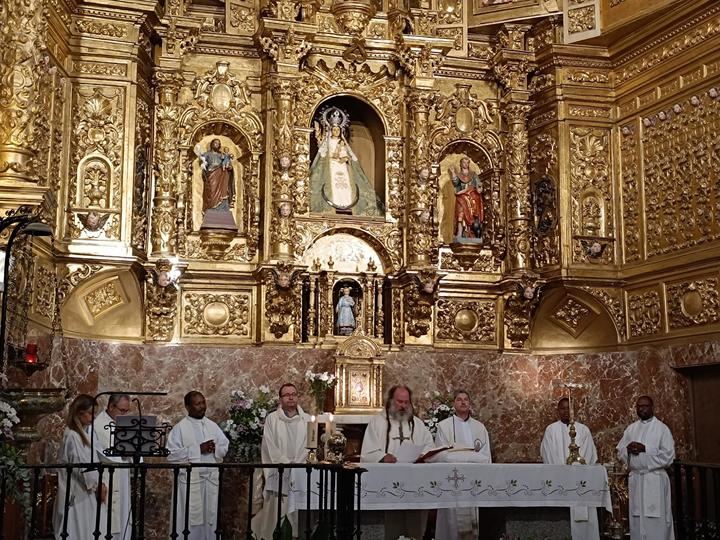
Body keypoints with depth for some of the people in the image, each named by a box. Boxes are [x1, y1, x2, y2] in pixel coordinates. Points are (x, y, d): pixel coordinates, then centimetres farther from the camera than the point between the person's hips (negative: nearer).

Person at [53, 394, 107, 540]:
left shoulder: (88, 432, 11)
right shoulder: (71, 435, -14)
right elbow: (79, 465, -17)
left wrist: (99, 483, 3)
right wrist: (97, 484, -10)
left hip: (90, 491, 8)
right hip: (78, 492, -8)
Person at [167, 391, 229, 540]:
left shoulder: (213, 426, 12)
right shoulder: (180, 428, -4)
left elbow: (225, 447, 12)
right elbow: (172, 454, -12)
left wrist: (215, 448, -10)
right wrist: (198, 449, -17)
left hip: (211, 478, 5)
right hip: (190, 479, -4)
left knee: (211, 517, 8)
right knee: (191, 518, -2)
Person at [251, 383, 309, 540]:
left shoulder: (306, 420, 10)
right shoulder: (272, 418, 3)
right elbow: (270, 445, -4)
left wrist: (298, 464, -10)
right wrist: (286, 463, -12)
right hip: (278, 473, -2)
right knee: (273, 510, -4)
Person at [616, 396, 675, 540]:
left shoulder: (662, 428, -1)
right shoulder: (631, 428, 14)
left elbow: (668, 456, -9)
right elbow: (620, 451, 12)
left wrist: (645, 449, -16)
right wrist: (628, 448, -10)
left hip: (655, 479, -5)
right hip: (635, 478, 5)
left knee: (656, 522, -7)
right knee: (637, 519, 5)